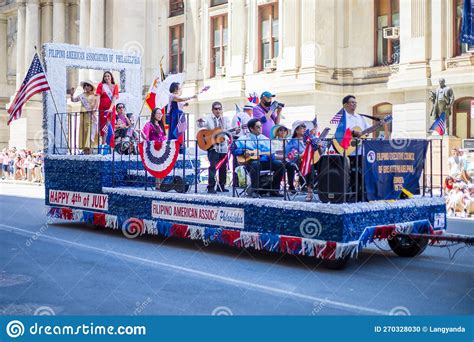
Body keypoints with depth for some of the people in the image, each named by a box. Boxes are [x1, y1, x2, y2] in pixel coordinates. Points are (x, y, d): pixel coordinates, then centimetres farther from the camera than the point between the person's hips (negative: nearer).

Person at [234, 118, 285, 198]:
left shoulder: (265, 139, 18)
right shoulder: (244, 139, 8)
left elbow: (271, 153, 8)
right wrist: (244, 151, -19)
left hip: (265, 162, 4)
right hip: (251, 162, -4)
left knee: (279, 164, -17)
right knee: (255, 164, -39)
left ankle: (274, 189, -6)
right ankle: (252, 190, -25)